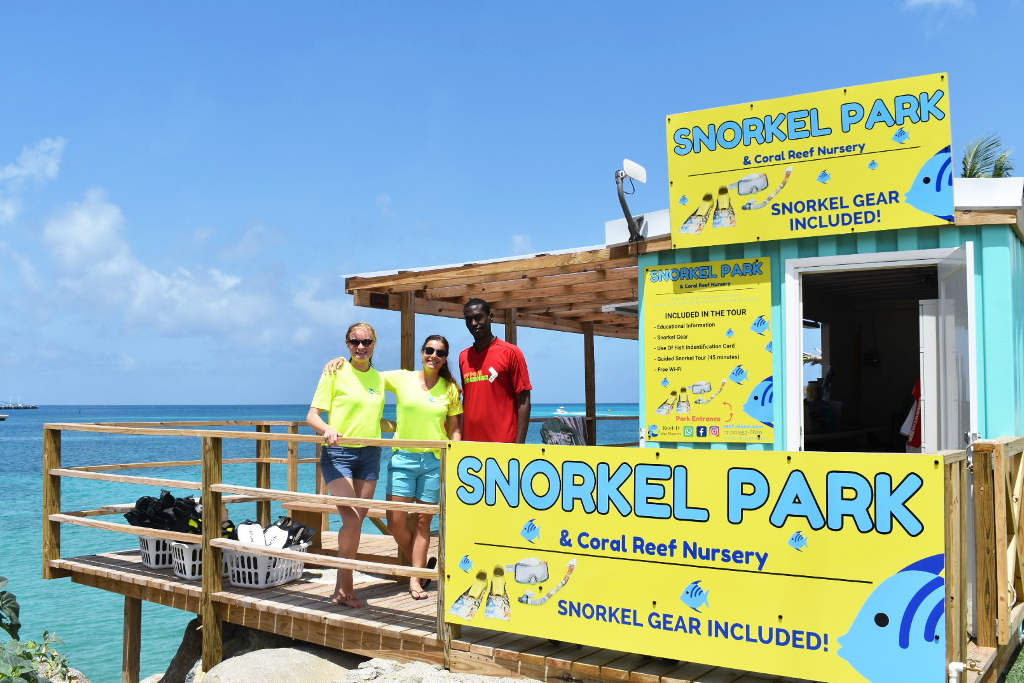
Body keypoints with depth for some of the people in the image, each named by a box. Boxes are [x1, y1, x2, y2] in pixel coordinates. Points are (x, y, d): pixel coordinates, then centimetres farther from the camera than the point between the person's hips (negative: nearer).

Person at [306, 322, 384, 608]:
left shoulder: (380, 378, 11)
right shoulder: (335, 373, -3)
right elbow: (312, 415, -6)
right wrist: (327, 429, -26)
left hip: (370, 455, 5)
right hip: (338, 453, -5)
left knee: (357, 521, 6)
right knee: (351, 520, -14)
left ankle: (342, 588, 17)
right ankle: (346, 585, 3)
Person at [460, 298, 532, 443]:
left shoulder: (510, 352, -4)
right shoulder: (463, 357, 12)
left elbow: (523, 401, -6)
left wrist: (520, 443, -13)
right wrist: (461, 439, 8)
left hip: (503, 442, -5)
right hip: (470, 443, 5)